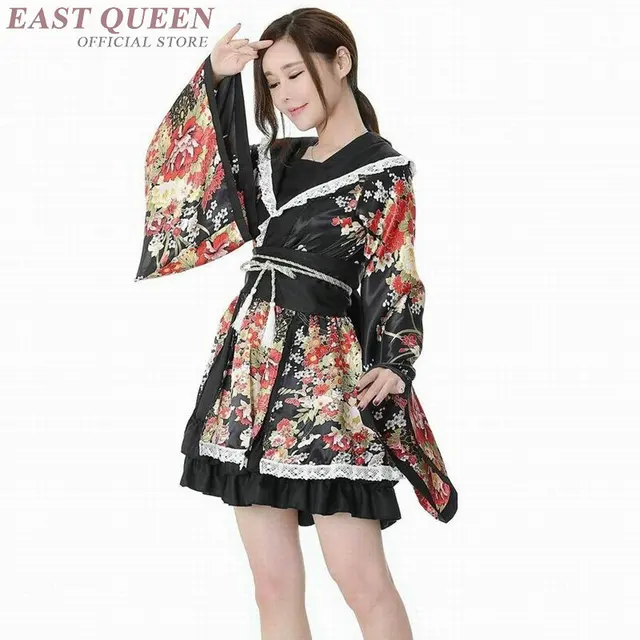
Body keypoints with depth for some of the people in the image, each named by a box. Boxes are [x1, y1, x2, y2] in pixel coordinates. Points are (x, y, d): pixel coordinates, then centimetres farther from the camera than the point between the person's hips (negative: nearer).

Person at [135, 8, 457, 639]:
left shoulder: (385, 173, 0)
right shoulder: (276, 161, 16)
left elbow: (395, 285, -4)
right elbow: (180, 167, 18)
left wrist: (394, 366, -20)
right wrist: (213, 79, 10)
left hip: (324, 371, -6)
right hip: (250, 361, 6)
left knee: (363, 580, -10)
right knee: (274, 582, 5)